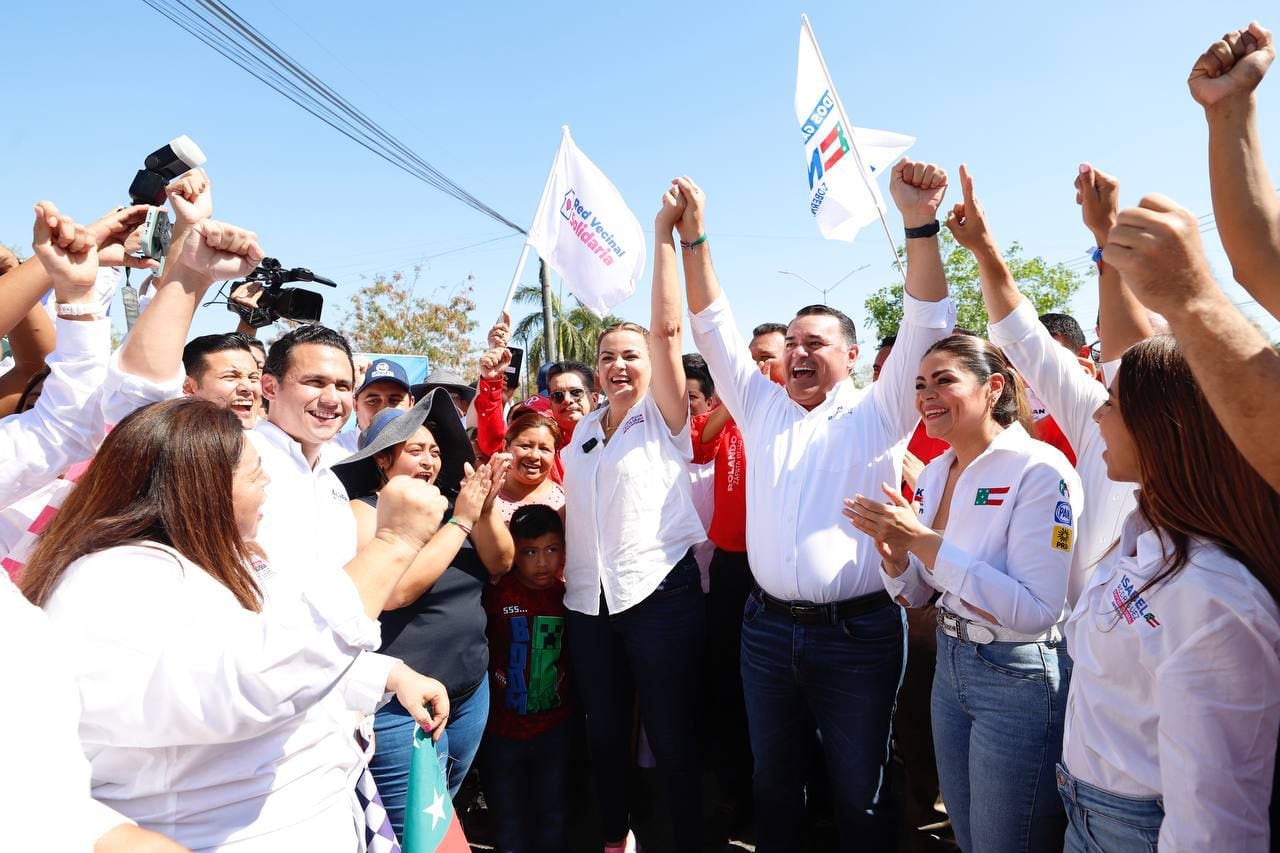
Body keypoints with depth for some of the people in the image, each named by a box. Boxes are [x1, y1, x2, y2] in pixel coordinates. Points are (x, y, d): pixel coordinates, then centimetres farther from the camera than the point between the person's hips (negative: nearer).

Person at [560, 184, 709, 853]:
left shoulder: (664, 418, -2)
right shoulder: (582, 432, 12)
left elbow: (668, 327, -13)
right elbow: (575, 507, 17)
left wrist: (664, 231, -15)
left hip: (659, 595, -5)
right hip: (588, 601, 5)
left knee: (671, 737, 3)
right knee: (603, 733, 17)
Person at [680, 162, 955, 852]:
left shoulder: (878, 413, 1)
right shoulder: (762, 408, 9)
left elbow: (925, 326, -10)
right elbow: (714, 327, 9)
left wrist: (920, 223, -22)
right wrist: (693, 237, 2)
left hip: (858, 630, -3)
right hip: (768, 626, 3)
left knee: (858, 790, 10)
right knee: (773, 780, 17)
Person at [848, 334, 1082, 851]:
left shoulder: (1039, 470, -20)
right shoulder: (934, 473, 3)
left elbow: (1036, 610, -27)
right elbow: (916, 594, 9)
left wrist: (924, 541, -28)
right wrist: (894, 553, -13)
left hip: (1020, 679, -7)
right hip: (950, 663, 7)